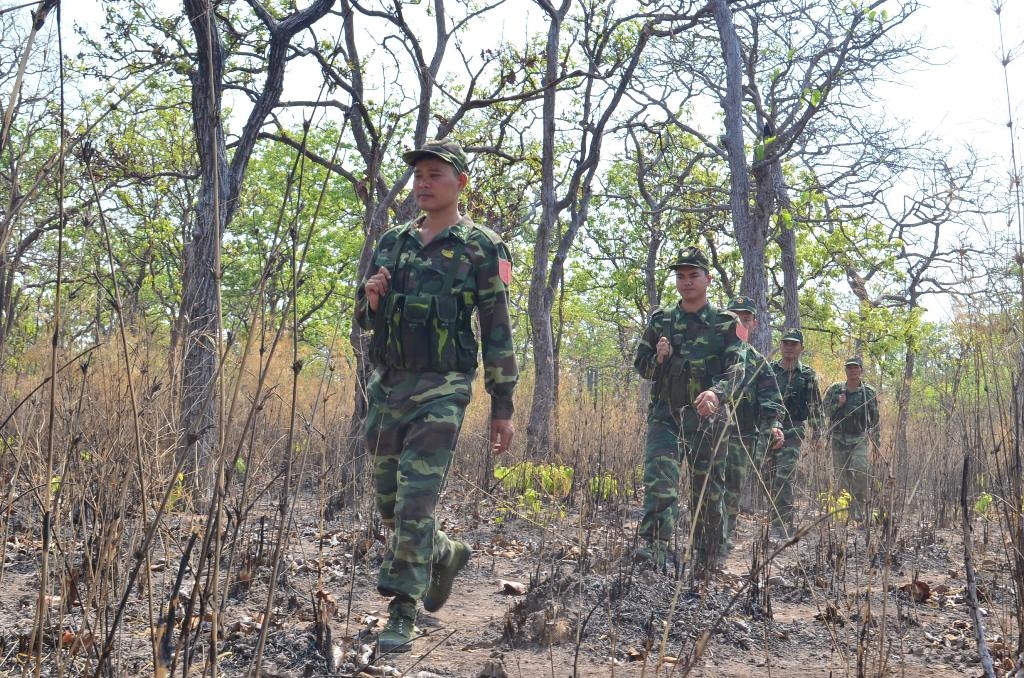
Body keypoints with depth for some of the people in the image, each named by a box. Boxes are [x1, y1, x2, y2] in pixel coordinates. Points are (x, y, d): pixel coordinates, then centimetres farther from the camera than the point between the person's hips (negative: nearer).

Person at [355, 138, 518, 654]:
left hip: (440, 392, -6)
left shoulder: (482, 248, -3)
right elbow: (364, 319, 17)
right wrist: (370, 296, -7)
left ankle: (403, 613, -1)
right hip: (386, 386, 6)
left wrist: (502, 406, -6)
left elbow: (497, 332, -4)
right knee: (389, 504, 14)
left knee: (415, 503, -11)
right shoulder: (392, 242, 12)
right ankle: (446, 555, 41)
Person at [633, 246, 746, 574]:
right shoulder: (660, 321, 11)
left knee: (708, 492, 6)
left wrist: (717, 393, -30)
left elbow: (736, 369, -9)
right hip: (664, 415, 1)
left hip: (707, 419, -1)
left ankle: (706, 562, 18)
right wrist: (658, 358, -8)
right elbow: (641, 365, 16)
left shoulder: (726, 324, 4)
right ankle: (654, 548, -27)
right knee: (658, 480, -19)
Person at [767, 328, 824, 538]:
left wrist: (817, 434, 4)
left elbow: (816, 408, 7)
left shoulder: (808, 375, 4)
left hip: (792, 433, -3)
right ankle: (775, 522, 18)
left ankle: (783, 525, -13)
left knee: (783, 479, -15)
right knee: (768, 479, 6)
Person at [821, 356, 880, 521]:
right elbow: (825, 411, 7)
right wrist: (838, 405, -11)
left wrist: (876, 442, 5)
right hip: (839, 438, 2)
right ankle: (846, 508, 15)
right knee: (842, 476, 3)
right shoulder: (835, 389, 6)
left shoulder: (869, 393, 4)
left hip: (859, 439, -2)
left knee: (860, 470, -21)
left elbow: (875, 419, 8)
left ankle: (859, 506, -14)